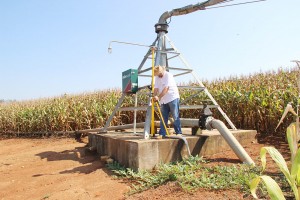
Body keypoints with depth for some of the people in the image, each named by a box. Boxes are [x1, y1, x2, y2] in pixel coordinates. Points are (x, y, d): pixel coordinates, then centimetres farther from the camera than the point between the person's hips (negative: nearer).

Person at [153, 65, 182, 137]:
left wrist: (159, 97, -26)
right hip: (163, 100, 6)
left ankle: (179, 132, 3)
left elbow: (166, 89, -21)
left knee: (175, 117, -4)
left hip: (172, 98, -6)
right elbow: (156, 88, 1)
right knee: (163, 117, 6)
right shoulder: (157, 77, 8)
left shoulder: (168, 75, -12)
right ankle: (162, 134, 10)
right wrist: (154, 96, -17)